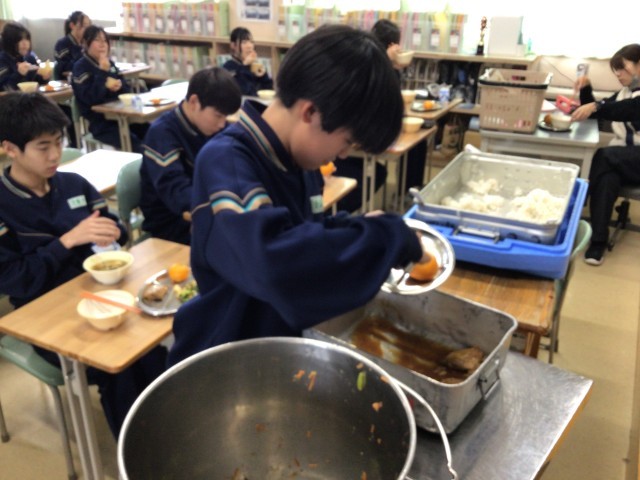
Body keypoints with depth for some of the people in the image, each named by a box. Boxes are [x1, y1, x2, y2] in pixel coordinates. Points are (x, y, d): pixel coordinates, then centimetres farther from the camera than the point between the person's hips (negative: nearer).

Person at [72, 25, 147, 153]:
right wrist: (103, 72, -19)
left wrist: (119, 85, -12)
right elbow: (90, 98, -19)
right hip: (99, 122, -6)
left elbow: (127, 89, 11)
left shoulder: (110, 63, 14)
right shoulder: (80, 67, -5)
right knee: (134, 143, -27)